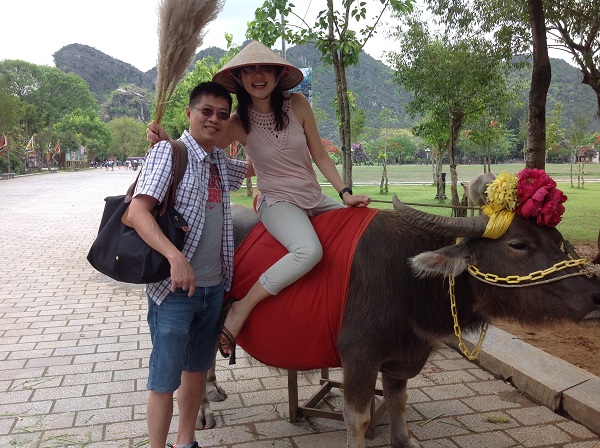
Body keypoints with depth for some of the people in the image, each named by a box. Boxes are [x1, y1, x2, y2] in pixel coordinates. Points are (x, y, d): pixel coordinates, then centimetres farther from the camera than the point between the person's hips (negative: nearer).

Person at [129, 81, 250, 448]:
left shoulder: (220, 162, 10)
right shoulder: (168, 152, -9)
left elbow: (254, 168, 31)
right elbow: (138, 212, -20)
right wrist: (176, 257, -33)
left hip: (214, 287, 7)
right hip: (174, 287, -7)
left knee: (197, 369, 19)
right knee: (165, 380, 3)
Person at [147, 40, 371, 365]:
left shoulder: (297, 104, -3)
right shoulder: (239, 122, -7)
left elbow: (320, 156, 3)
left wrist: (345, 193, -3)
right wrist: (167, 141, -25)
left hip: (316, 199, 5)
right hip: (277, 202, -5)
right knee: (309, 251, -34)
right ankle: (240, 310, -21)